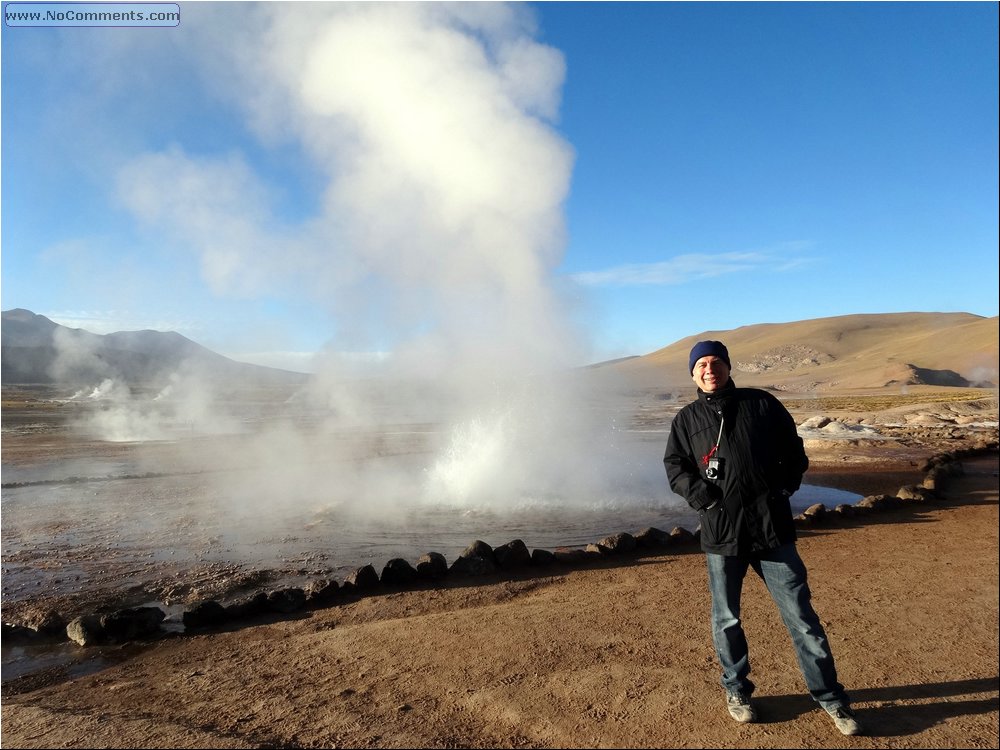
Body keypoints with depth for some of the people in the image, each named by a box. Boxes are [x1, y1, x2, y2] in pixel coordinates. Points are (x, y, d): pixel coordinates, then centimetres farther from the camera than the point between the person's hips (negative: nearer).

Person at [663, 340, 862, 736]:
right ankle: (736, 689, 31)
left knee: (800, 615, 7)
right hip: (720, 532, 1)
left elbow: (793, 450, 12)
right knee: (726, 619, 12)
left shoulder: (762, 404, 6)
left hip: (772, 527, 0)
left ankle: (829, 695, 25)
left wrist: (785, 486, -1)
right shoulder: (686, 420, 6)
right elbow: (675, 468, 4)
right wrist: (705, 498, -10)